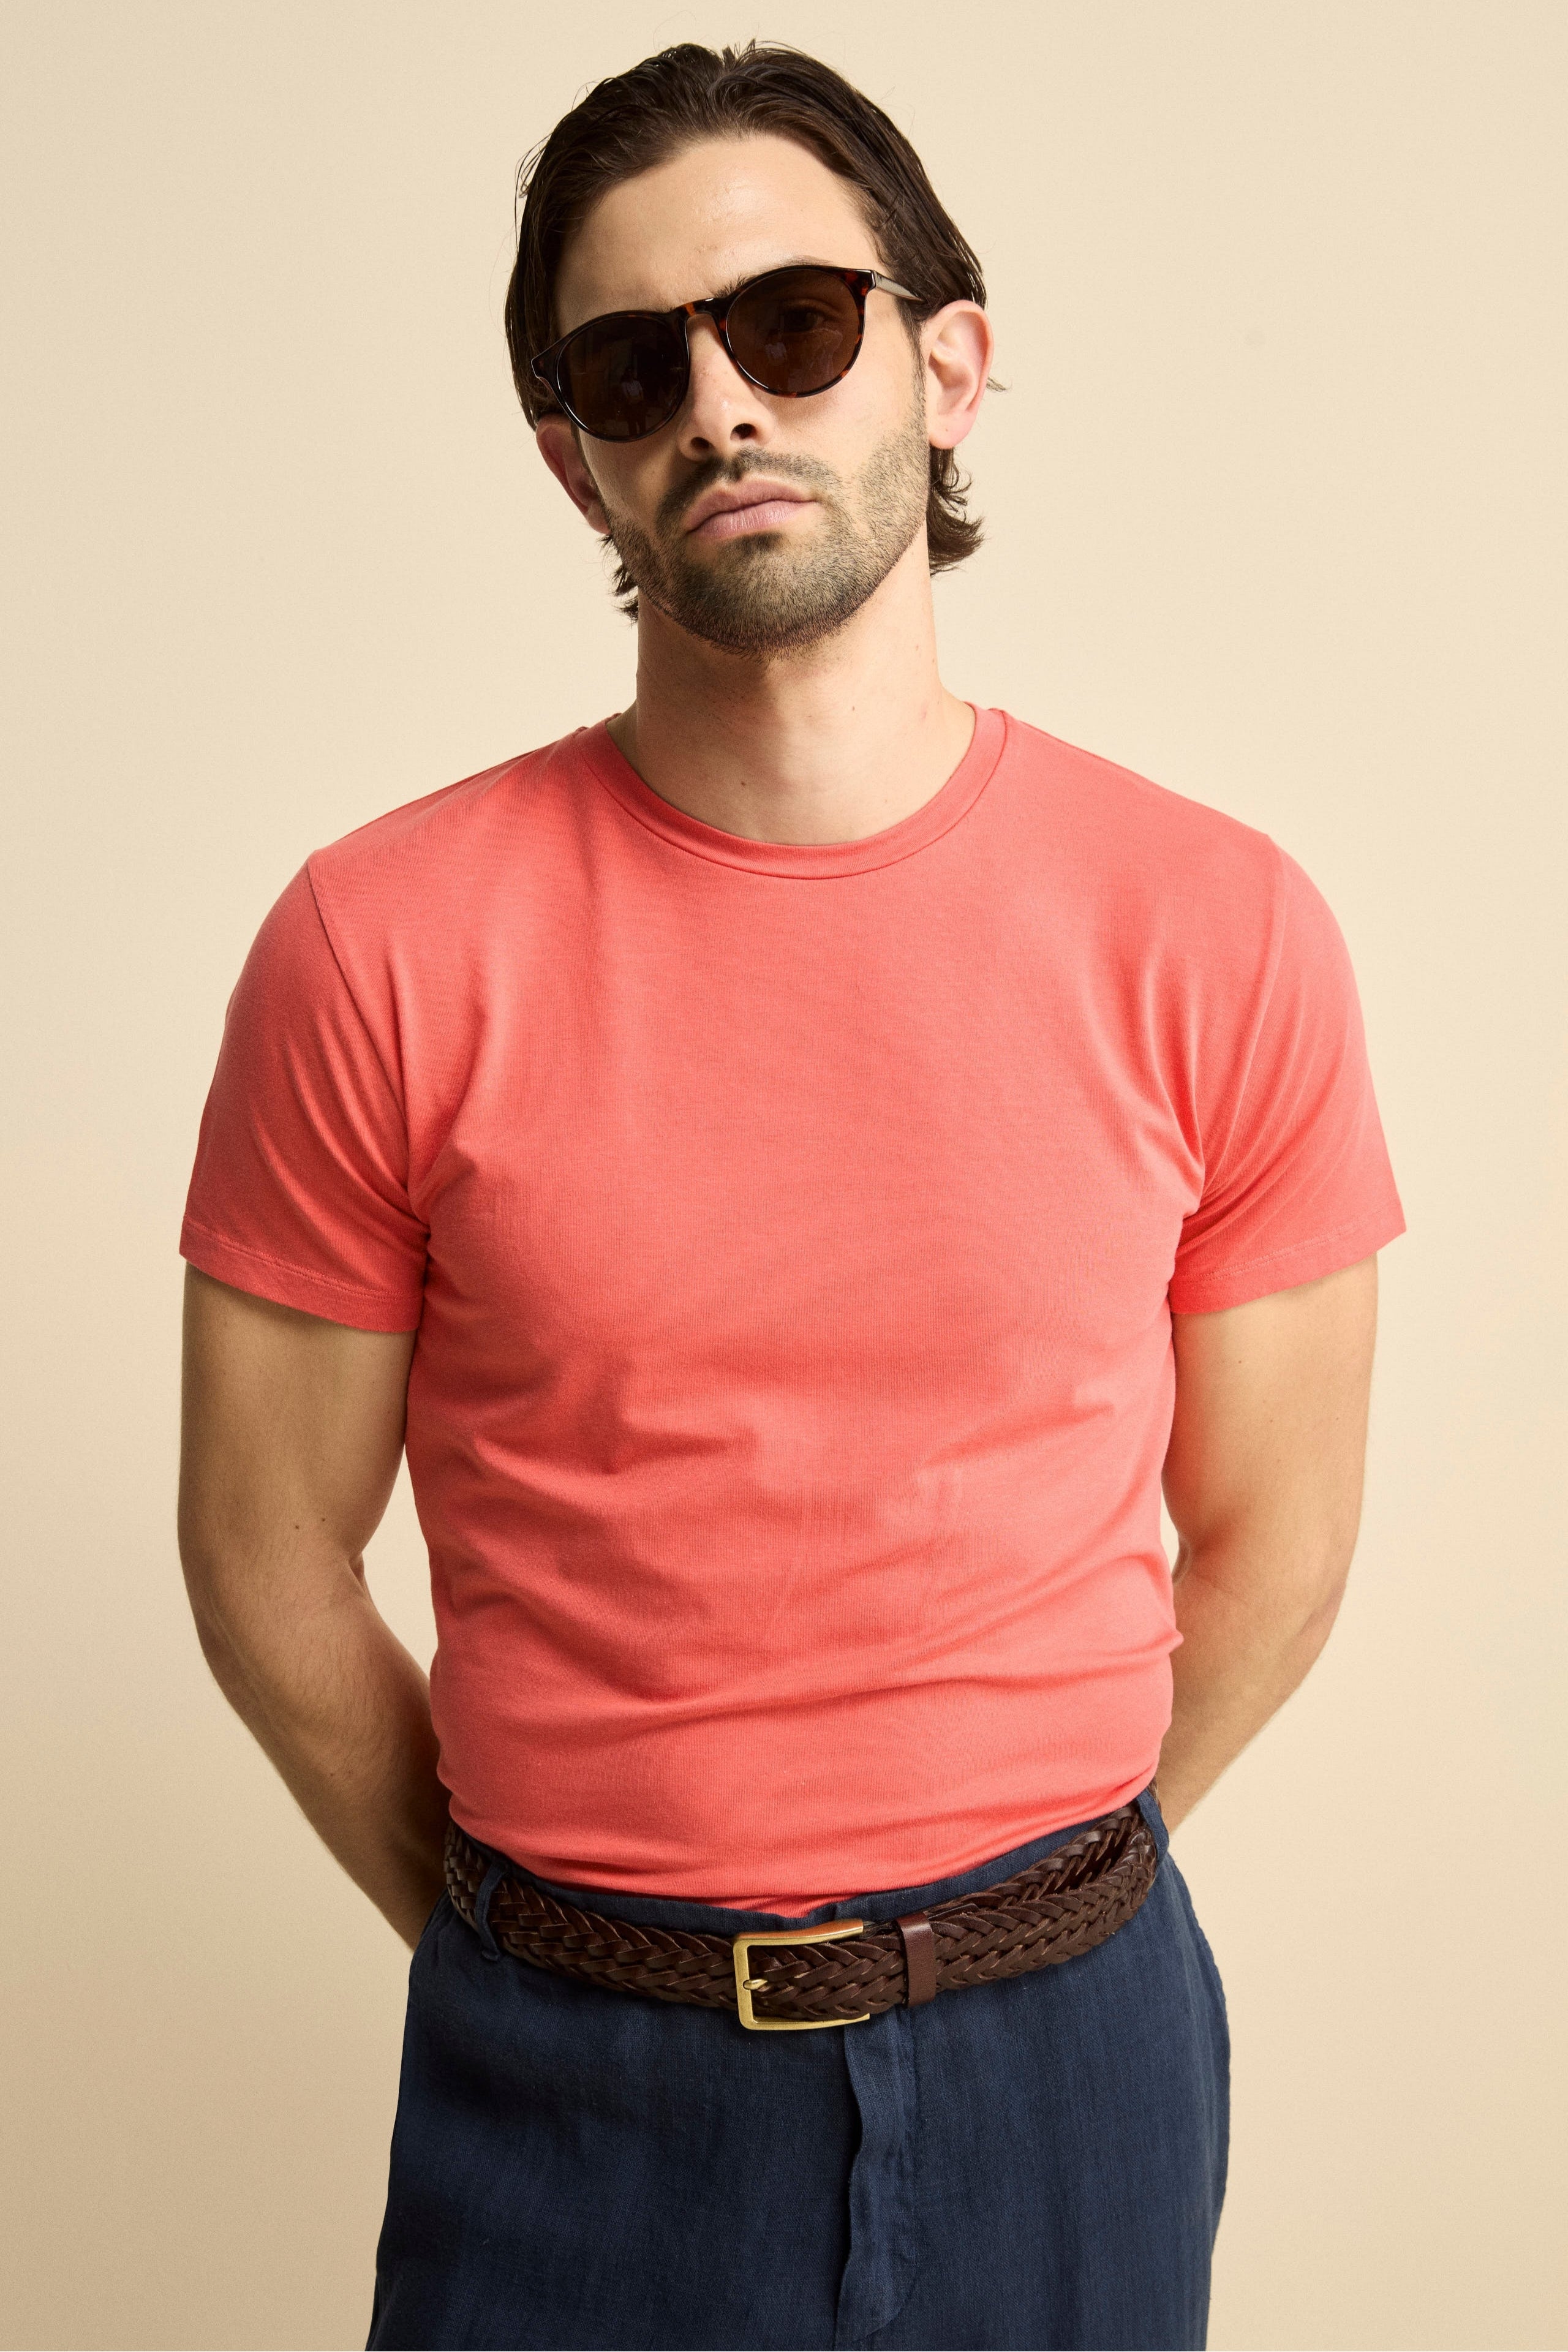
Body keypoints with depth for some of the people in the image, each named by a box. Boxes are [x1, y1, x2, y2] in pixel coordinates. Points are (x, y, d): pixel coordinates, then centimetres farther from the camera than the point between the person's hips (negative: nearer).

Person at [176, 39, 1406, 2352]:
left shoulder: (1222, 935, -9)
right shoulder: (382, 949, -11)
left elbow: (1271, 1540, 0)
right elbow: (267, 1556, -3)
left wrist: (1020, 1905, 6)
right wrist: (516, 1943, 4)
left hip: (1065, 2063, 1)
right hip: (569, 2090, -1)